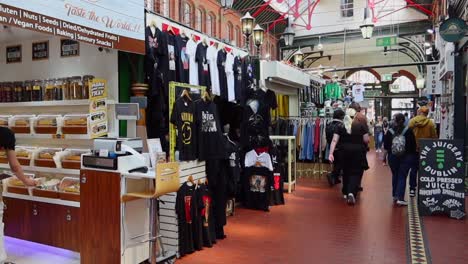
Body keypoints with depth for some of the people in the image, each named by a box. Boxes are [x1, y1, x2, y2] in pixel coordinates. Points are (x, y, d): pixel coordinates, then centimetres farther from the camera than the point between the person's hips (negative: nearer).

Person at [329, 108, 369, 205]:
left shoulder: (340, 126, 0)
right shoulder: (361, 125, -4)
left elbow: (334, 141, -7)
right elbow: (366, 140, -6)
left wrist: (331, 153, -9)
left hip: (344, 152, 3)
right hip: (358, 152, -3)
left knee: (346, 172, 18)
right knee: (356, 173, 3)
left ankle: (346, 193, 30)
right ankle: (351, 193, -17)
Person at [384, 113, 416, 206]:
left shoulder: (390, 131, -4)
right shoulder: (408, 131, -8)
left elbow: (386, 146, -1)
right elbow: (413, 145, -6)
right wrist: (412, 154, 9)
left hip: (393, 157, 2)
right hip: (406, 157, -2)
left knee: (395, 175, 16)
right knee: (402, 177, 1)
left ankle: (395, 196, 24)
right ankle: (400, 198, -7)